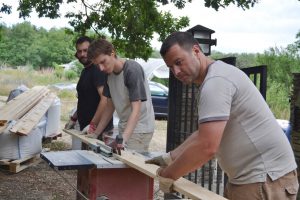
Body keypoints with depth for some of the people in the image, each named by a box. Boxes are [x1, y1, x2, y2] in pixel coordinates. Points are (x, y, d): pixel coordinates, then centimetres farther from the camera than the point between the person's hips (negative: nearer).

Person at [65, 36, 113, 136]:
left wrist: (93, 125, -27)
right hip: (85, 128, 9)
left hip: (99, 129, -9)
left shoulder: (98, 70, -15)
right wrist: (73, 119, 20)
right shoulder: (85, 71, 15)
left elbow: (105, 99, -27)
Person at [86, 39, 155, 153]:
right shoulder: (109, 74, 4)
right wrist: (96, 134, 9)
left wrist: (123, 139, -35)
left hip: (139, 129, -7)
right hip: (124, 127, 7)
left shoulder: (132, 70, -19)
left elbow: (136, 109, -25)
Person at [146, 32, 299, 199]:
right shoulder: (214, 78, 13)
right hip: (249, 176, 10)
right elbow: (203, 135, 21)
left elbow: (206, 147, -27)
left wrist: (167, 175, -14)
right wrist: (168, 158, 15)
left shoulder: (216, 80, -20)